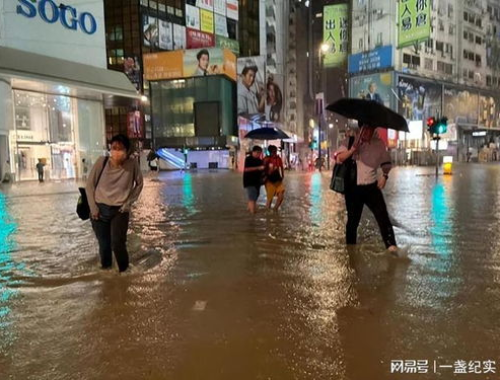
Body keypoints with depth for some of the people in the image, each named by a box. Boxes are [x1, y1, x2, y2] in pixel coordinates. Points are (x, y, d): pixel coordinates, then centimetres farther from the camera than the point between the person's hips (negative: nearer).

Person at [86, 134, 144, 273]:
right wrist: (93, 207, -4)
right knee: (104, 244, 11)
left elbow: (139, 184, 3)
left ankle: (124, 271, 15)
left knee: (117, 244, -11)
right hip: (100, 210, 1)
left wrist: (128, 203, -3)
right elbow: (90, 185, -1)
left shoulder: (132, 164, -14)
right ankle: (105, 269, 38)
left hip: (120, 211, -1)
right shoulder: (102, 161, -12)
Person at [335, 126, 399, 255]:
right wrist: (352, 150, -26)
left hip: (372, 187, 1)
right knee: (353, 220, 9)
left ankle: (391, 246, -15)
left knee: (383, 216, -13)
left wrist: (385, 175, -4)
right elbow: (338, 158, -12)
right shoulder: (350, 142, -1)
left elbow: (386, 162, 13)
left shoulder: (378, 143, 4)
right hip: (353, 188, -1)